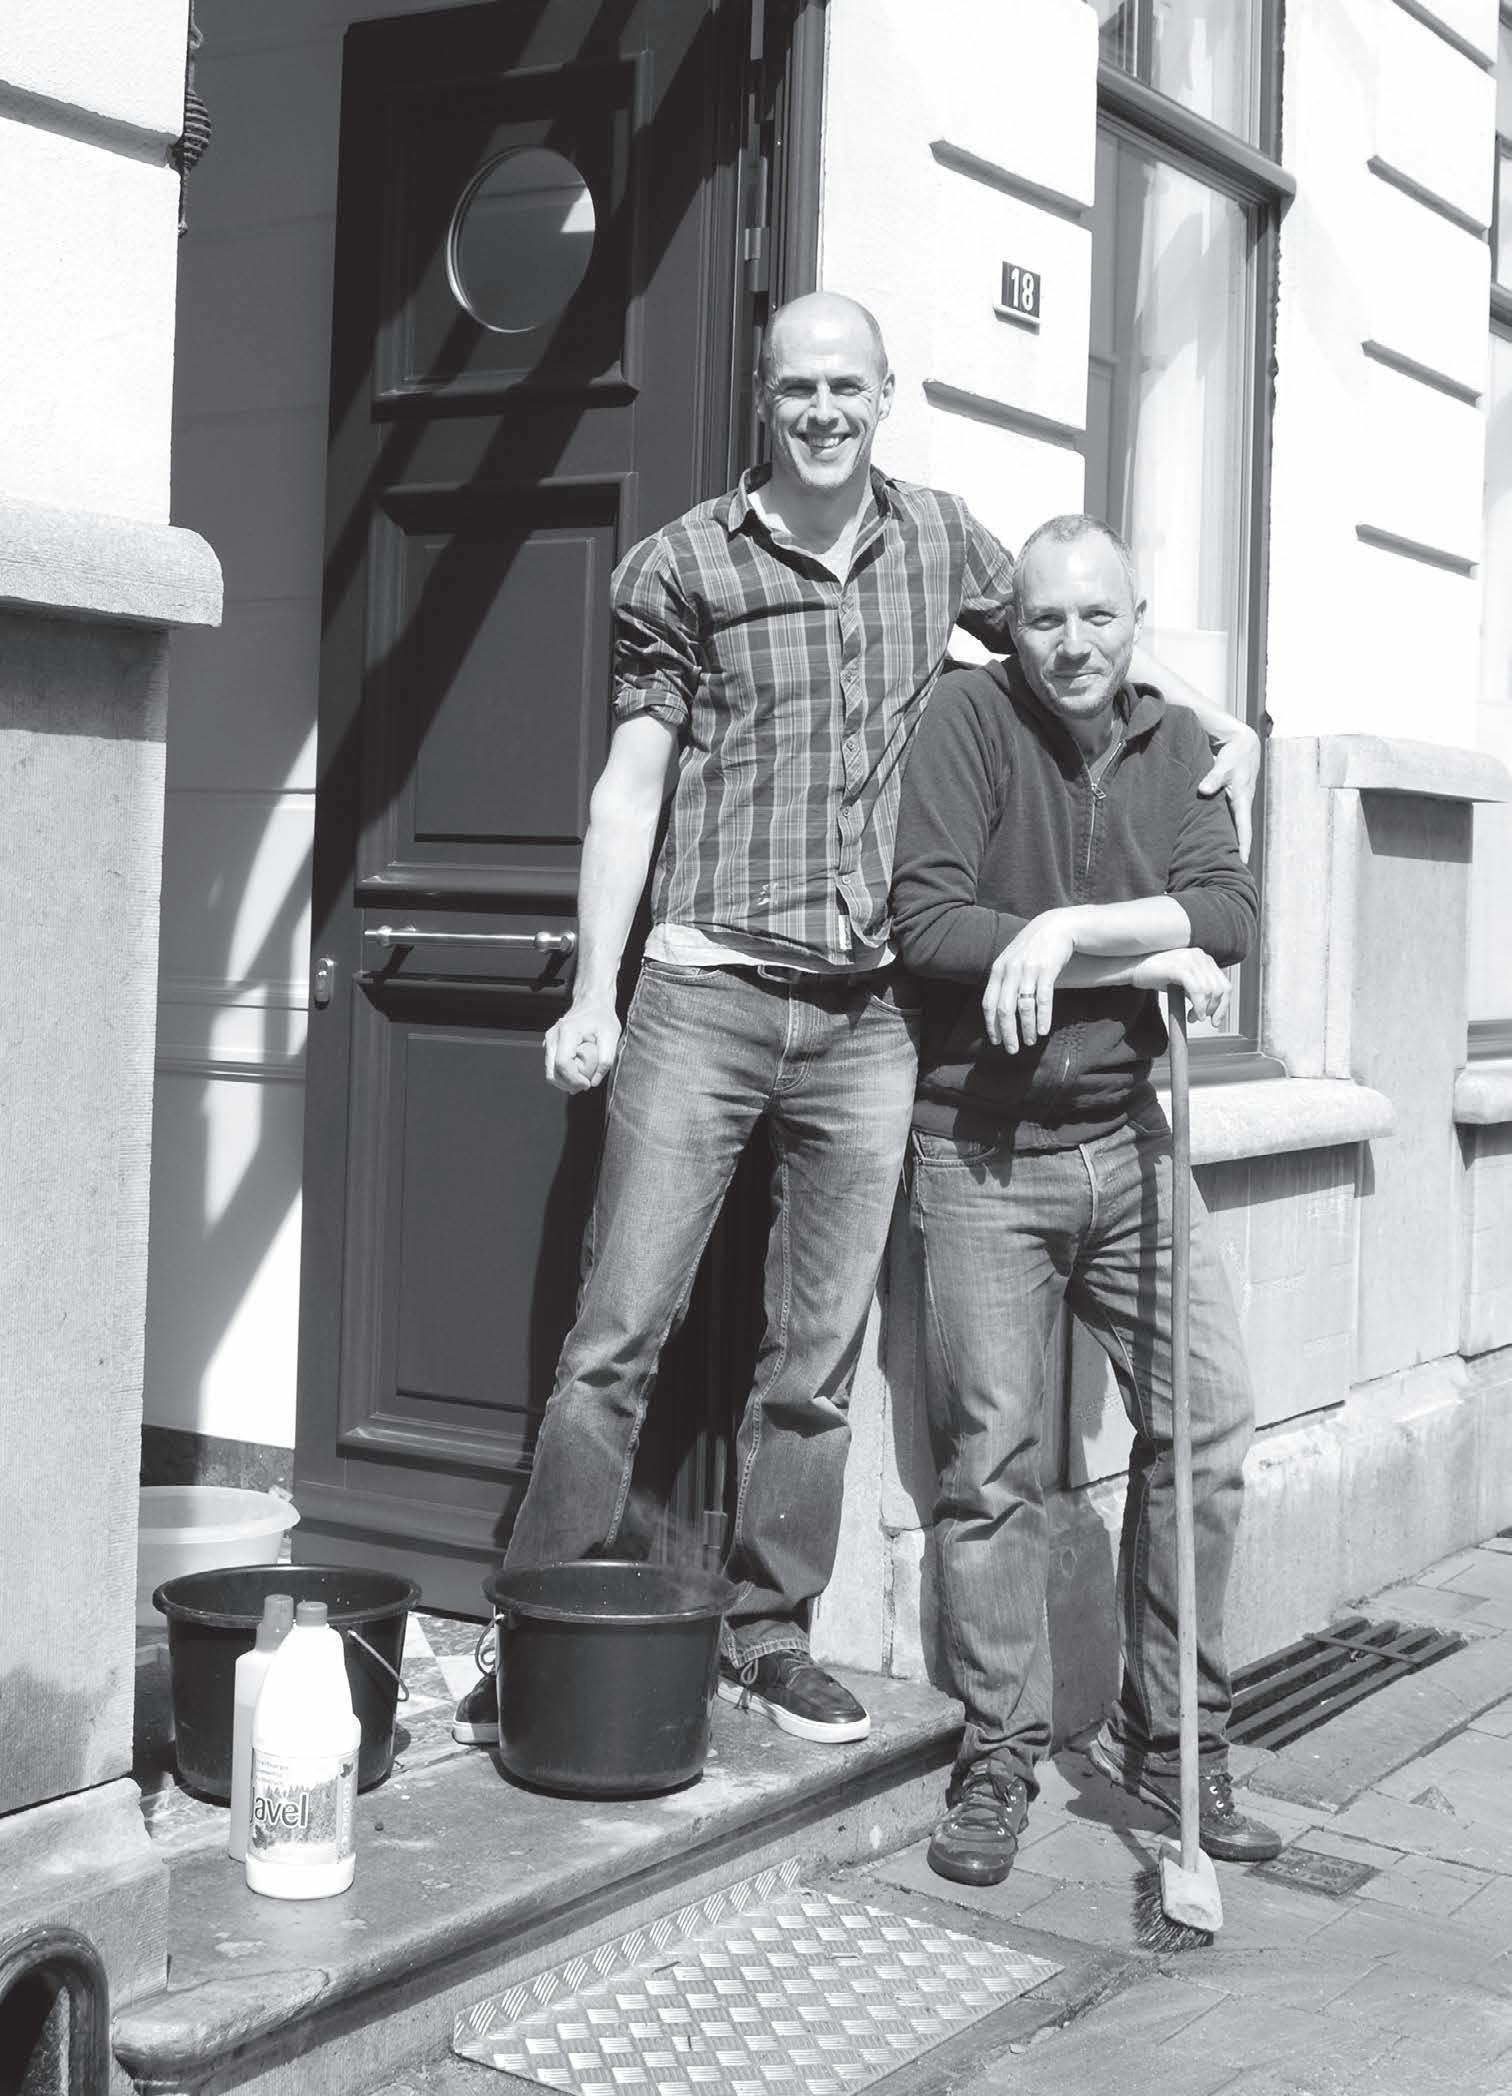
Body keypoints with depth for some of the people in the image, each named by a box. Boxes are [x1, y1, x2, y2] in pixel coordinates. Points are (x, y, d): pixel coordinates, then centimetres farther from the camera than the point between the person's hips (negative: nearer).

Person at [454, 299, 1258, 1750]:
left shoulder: (940, 541, 12)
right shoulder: (684, 565, 2)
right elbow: (631, 782, 1)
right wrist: (593, 994, -6)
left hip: (867, 1018, 3)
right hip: (704, 997, -3)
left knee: (818, 1354, 8)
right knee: (619, 1330, -4)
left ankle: (767, 1638, 20)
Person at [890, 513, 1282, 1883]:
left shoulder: (1174, 743, 8)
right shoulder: (971, 717, -5)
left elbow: (1230, 911, -6)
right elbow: (927, 920, -16)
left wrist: (1066, 927, -20)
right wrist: (1147, 956, -15)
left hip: (1129, 1136, 4)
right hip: (983, 1149, -4)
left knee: (1208, 1424, 1)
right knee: (992, 1458, 1)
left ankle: (1168, 1735, 17)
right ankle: (1001, 1754, 15)